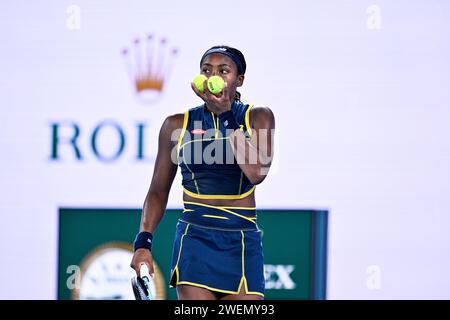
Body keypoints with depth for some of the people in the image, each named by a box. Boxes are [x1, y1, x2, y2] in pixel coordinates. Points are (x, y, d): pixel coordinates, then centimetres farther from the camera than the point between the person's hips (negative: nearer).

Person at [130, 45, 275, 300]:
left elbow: (257, 172, -14)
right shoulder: (178, 125, 7)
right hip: (195, 237, 0)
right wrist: (143, 242, -1)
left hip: (242, 242, 1)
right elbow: (158, 192, 12)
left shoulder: (258, 117, 5)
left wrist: (226, 114, -12)